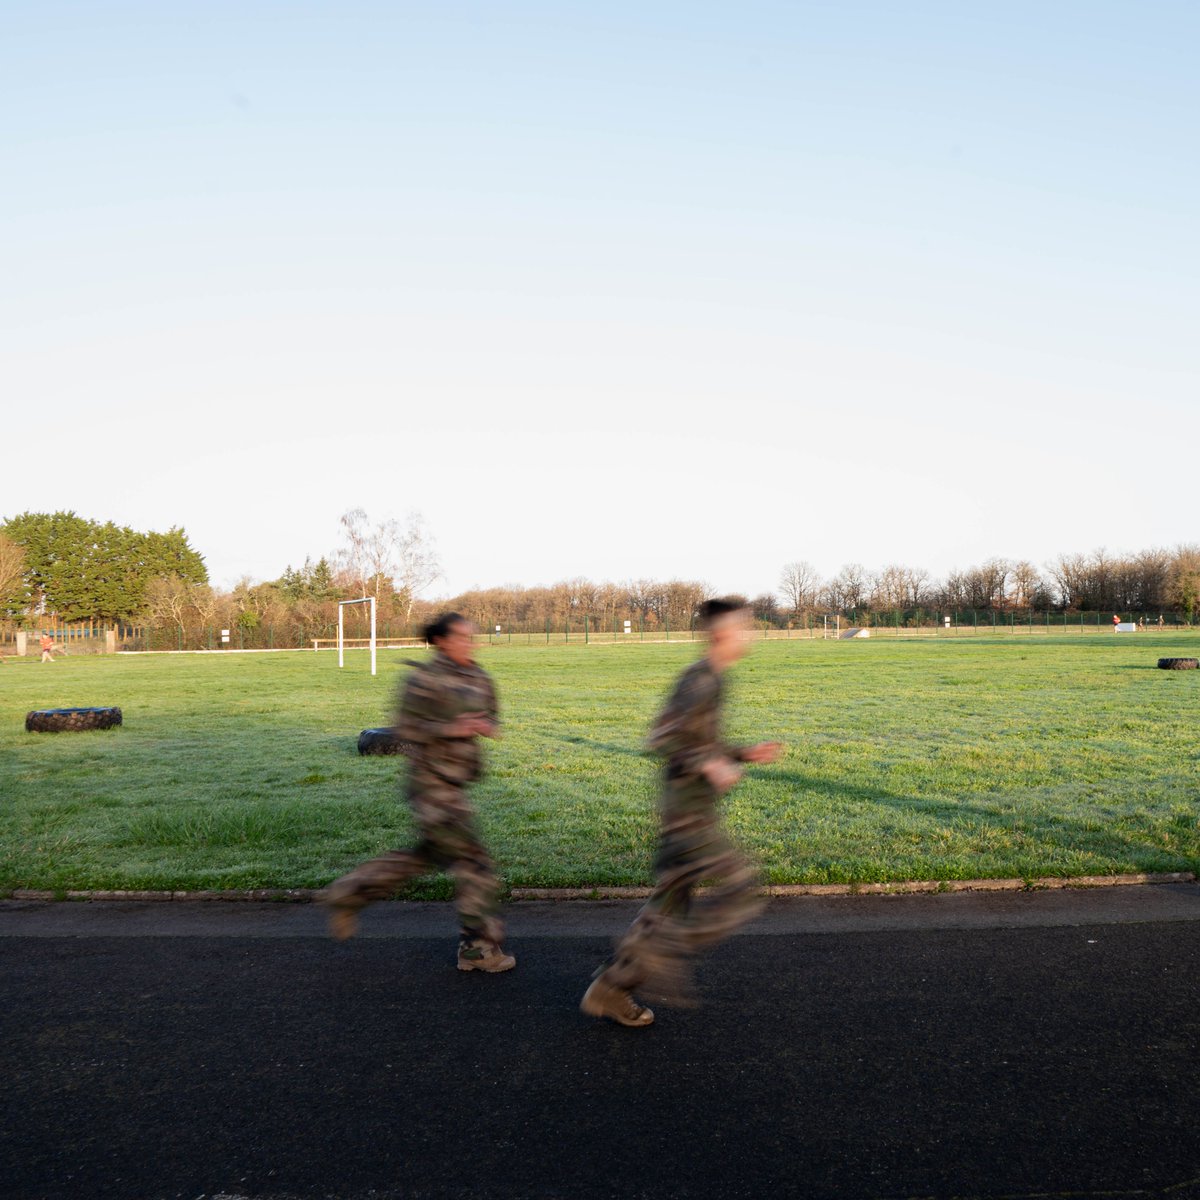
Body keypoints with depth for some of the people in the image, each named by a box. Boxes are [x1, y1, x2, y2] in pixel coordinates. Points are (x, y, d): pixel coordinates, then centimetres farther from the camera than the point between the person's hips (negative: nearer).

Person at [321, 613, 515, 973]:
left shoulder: (479, 679, 9)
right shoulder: (423, 680, -14)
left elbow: (490, 717, 19)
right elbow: (406, 727, -16)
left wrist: (487, 725, -4)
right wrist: (451, 729, -24)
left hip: (454, 781, 8)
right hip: (433, 783, -8)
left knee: (427, 855, 19)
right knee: (471, 860, -2)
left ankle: (349, 893, 32)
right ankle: (479, 948, 12)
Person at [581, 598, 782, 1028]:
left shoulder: (710, 679, 16)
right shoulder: (701, 680, -15)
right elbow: (662, 738, -22)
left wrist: (744, 754, 16)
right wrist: (709, 766, -24)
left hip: (688, 812, 10)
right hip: (690, 812, -10)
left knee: (670, 903, 13)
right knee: (741, 890, -7)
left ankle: (610, 988, 21)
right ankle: (665, 950, -1)